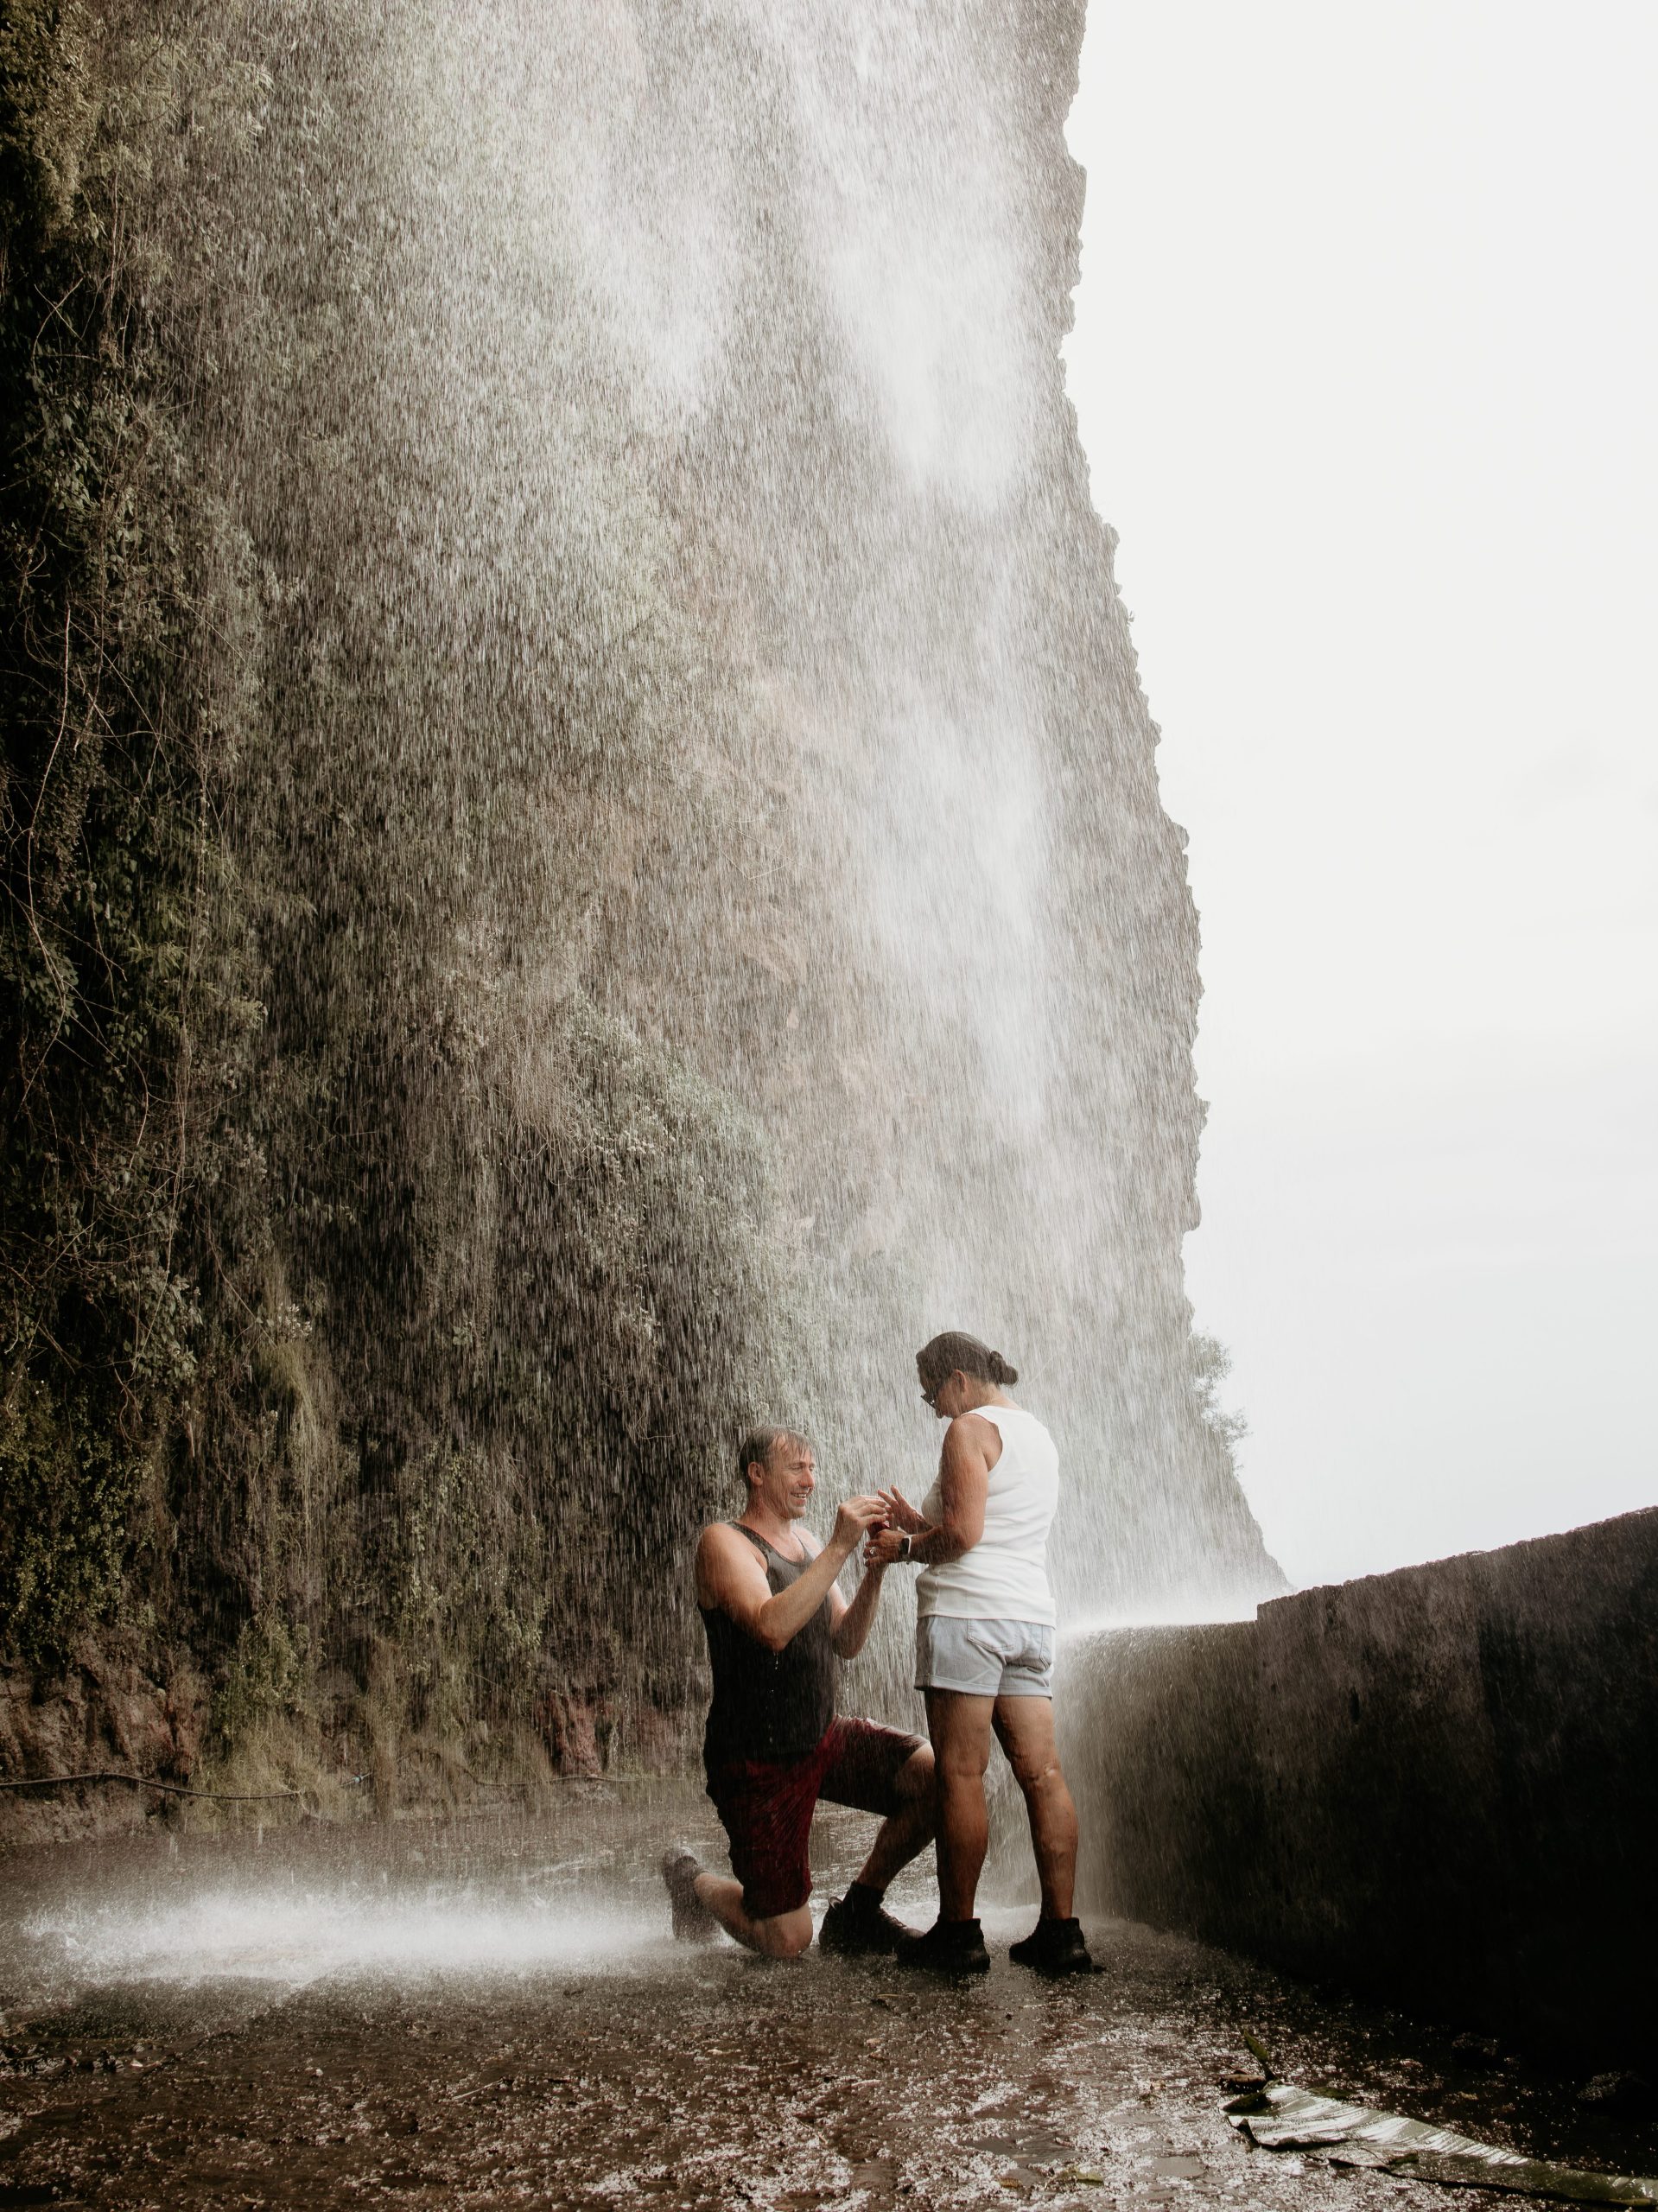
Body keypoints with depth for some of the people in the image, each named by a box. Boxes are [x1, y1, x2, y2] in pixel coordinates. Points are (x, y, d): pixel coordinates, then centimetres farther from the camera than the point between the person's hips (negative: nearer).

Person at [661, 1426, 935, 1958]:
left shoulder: (802, 1541, 12)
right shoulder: (725, 1543, -12)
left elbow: (845, 1644, 6)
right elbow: (772, 1628, -30)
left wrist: (876, 1568, -8)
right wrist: (839, 1548, -32)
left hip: (822, 1739, 7)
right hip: (758, 1760, -7)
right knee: (787, 1943, -6)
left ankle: (857, 1911, 6)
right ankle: (691, 1882, 27)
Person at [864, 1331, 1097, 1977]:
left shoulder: (971, 1428, -5)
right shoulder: (1037, 1433, 22)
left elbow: (963, 1534, -15)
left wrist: (904, 1548, 1)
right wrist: (917, 1523, 23)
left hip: (967, 1611, -8)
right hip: (1030, 1614, 9)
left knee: (959, 1775, -4)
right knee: (1042, 1773, 3)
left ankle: (958, 1933, -1)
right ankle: (1061, 1931, 2)